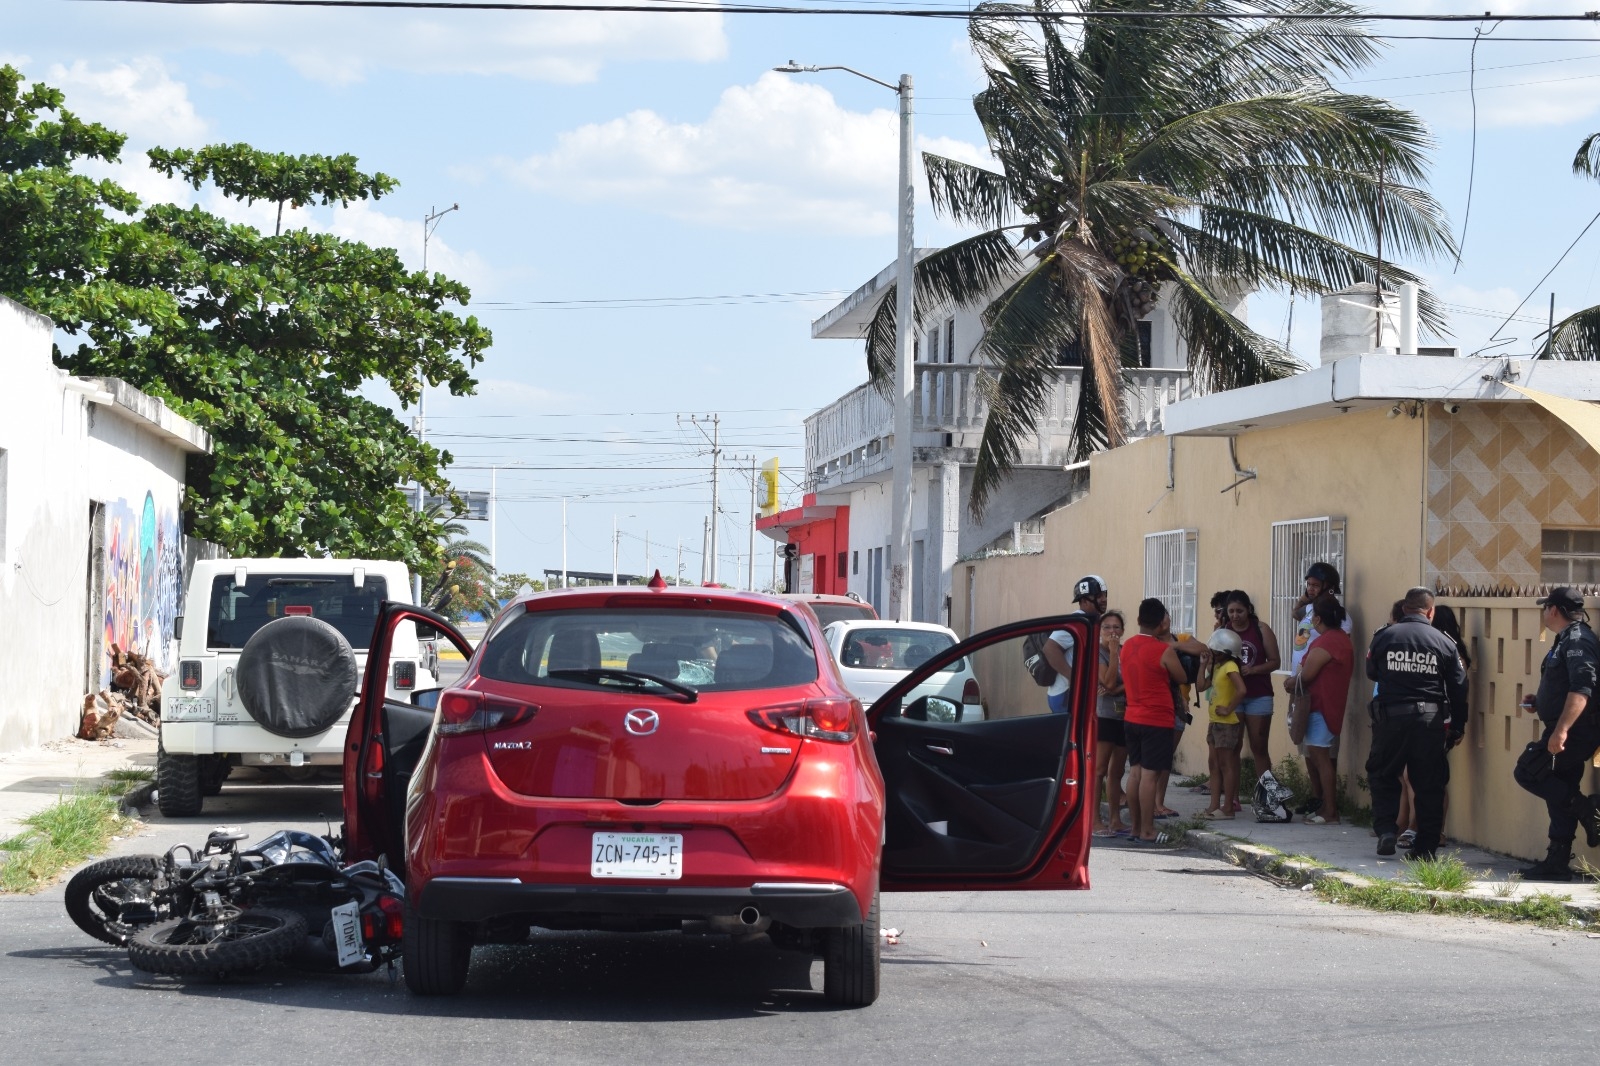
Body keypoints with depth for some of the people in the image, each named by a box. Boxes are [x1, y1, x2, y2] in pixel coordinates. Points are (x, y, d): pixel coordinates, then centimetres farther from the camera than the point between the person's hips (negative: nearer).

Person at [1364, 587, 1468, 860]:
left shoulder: (1384, 637, -1)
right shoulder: (1443, 642, 0)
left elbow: (1371, 673, 14)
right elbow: (1458, 688, 4)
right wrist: (1457, 727, 13)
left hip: (1390, 716, 0)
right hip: (1430, 719, 0)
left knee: (1383, 775, 16)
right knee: (1428, 785, 7)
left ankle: (1386, 828, 0)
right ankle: (1426, 846, 8)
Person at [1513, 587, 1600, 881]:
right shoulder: (1566, 640, 18)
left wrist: (1561, 730, -34)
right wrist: (1541, 702, 19)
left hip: (1575, 730, -10)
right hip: (1569, 732, 10)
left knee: (1528, 772, -12)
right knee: (1559, 794, 10)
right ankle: (1557, 862, 11)